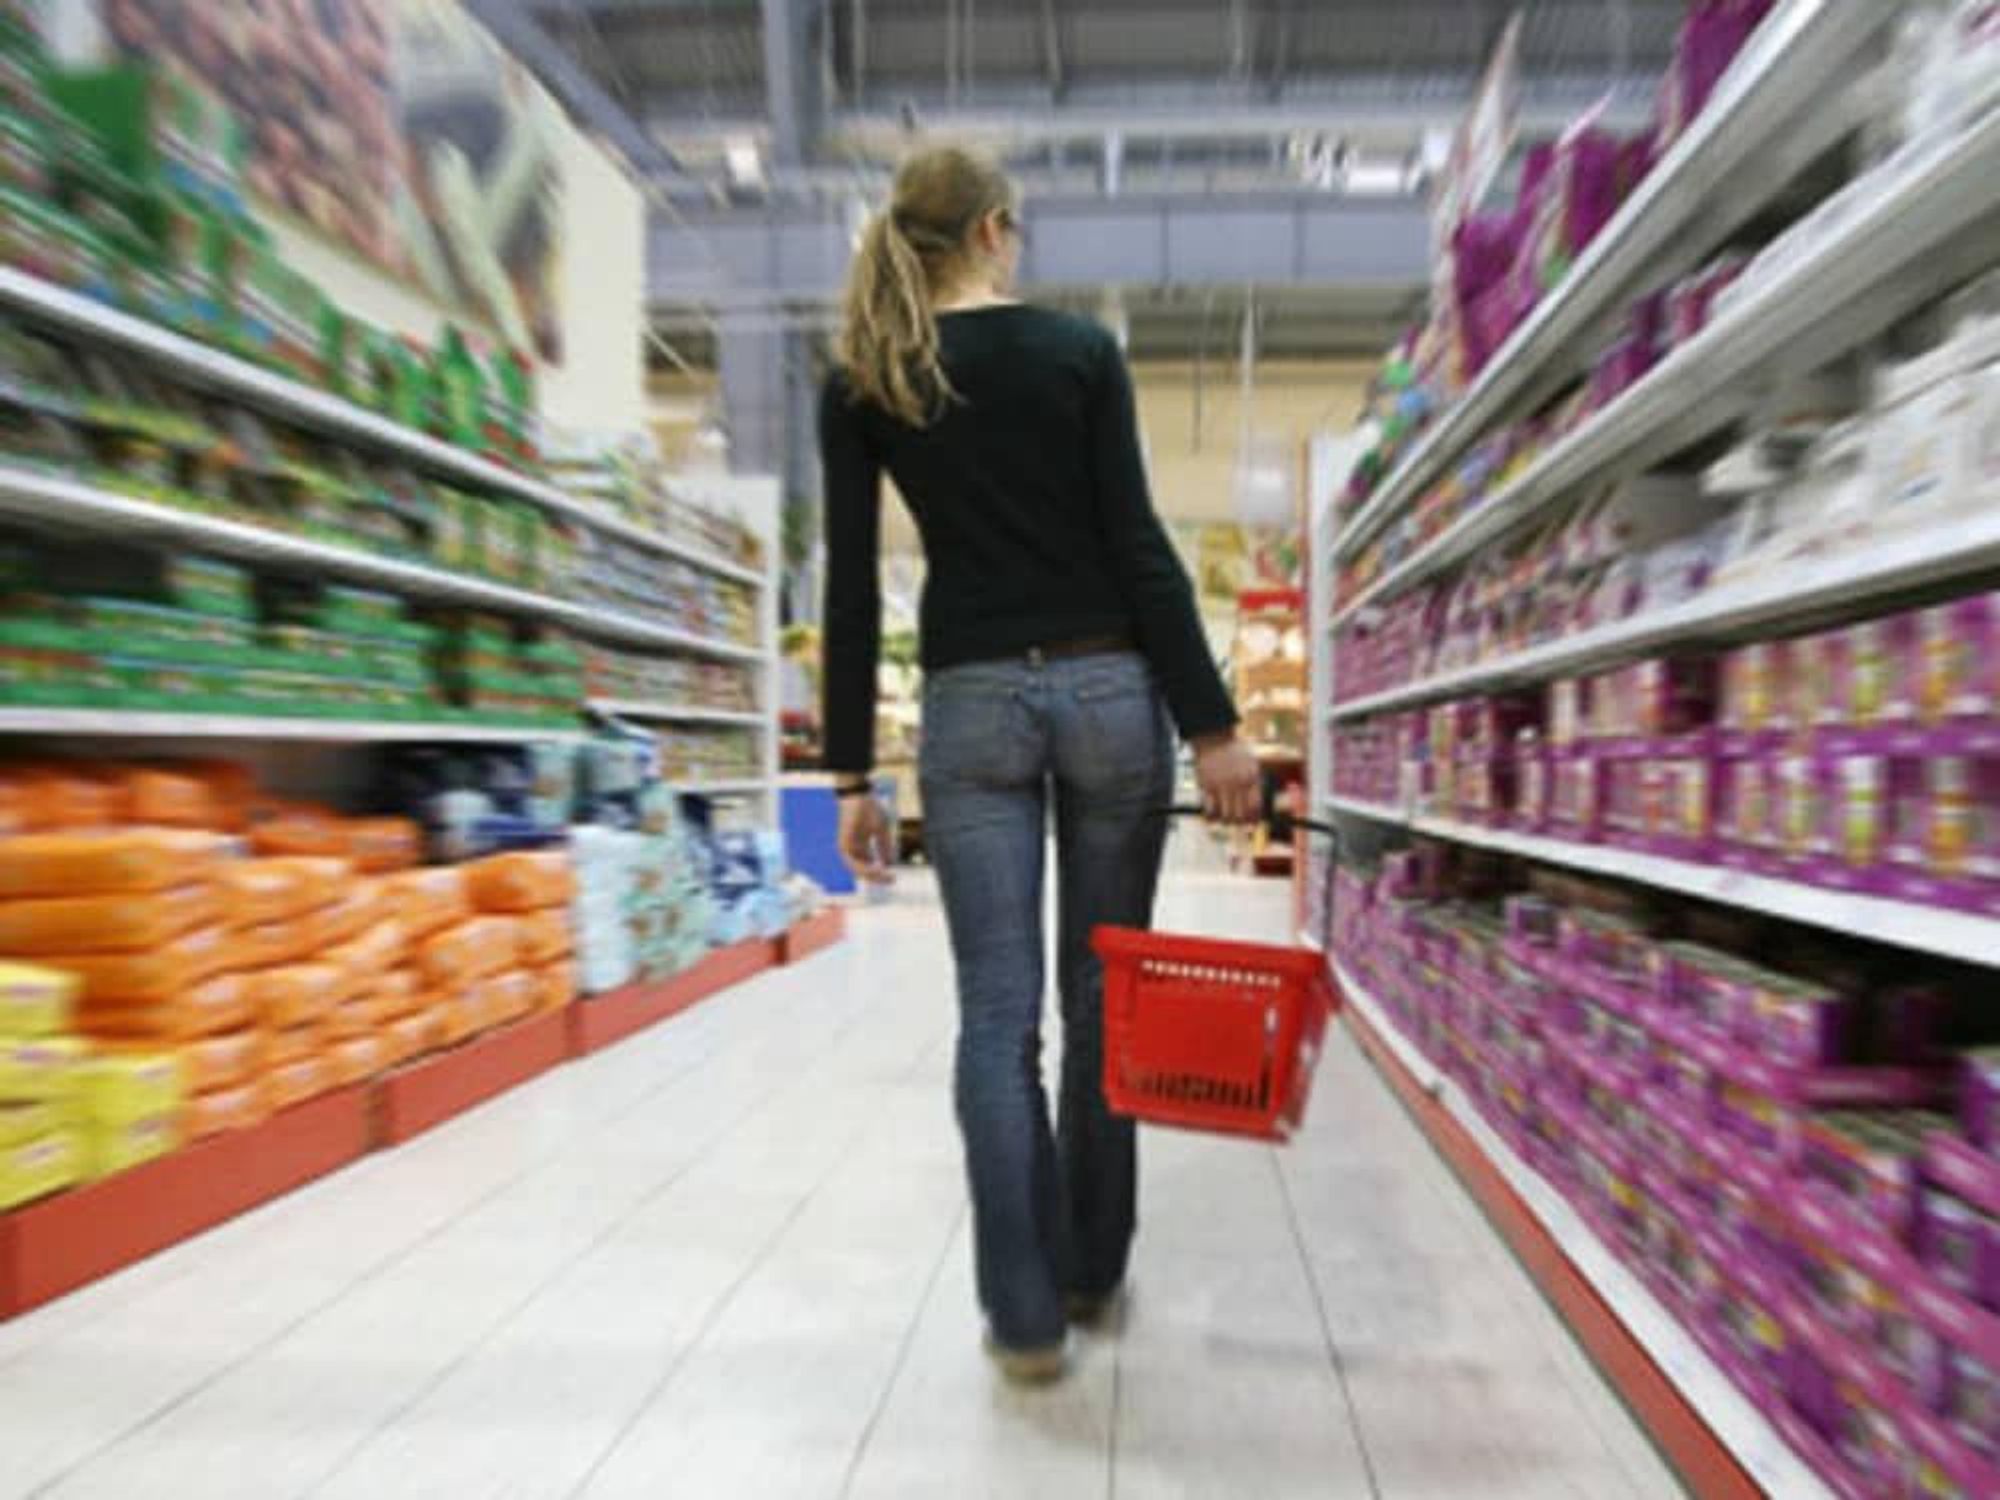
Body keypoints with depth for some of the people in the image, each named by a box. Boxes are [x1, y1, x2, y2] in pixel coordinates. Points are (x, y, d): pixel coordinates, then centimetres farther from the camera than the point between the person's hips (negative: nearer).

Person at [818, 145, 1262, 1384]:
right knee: (1102, 996, 12)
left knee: (997, 1013, 6)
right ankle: (1091, 1273, 29)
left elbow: (852, 591, 2)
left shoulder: (860, 382, 6)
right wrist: (1215, 723, -3)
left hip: (973, 705, 1)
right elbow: (1139, 549, -5)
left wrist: (852, 774, 4)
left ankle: (1027, 1314, 12)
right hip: (1111, 690, 0)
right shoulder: (1080, 350, 2)